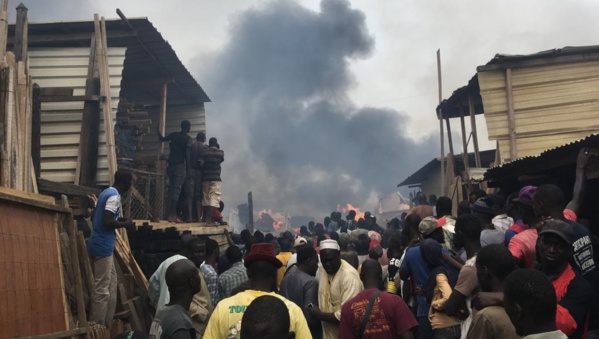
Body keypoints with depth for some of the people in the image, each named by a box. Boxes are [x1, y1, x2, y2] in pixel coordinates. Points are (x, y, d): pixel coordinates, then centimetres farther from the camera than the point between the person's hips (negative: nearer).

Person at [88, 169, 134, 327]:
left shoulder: (106, 192, 15)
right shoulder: (114, 196, -15)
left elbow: (94, 217, 22)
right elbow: (107, 221, -24)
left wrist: (119, 221, 24)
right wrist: (125, 224, -9)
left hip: (100, 245, 10)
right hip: (103, 247, -10)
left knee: (111, 285, 16)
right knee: (102, 289, -6)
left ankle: (107, 324, 22)